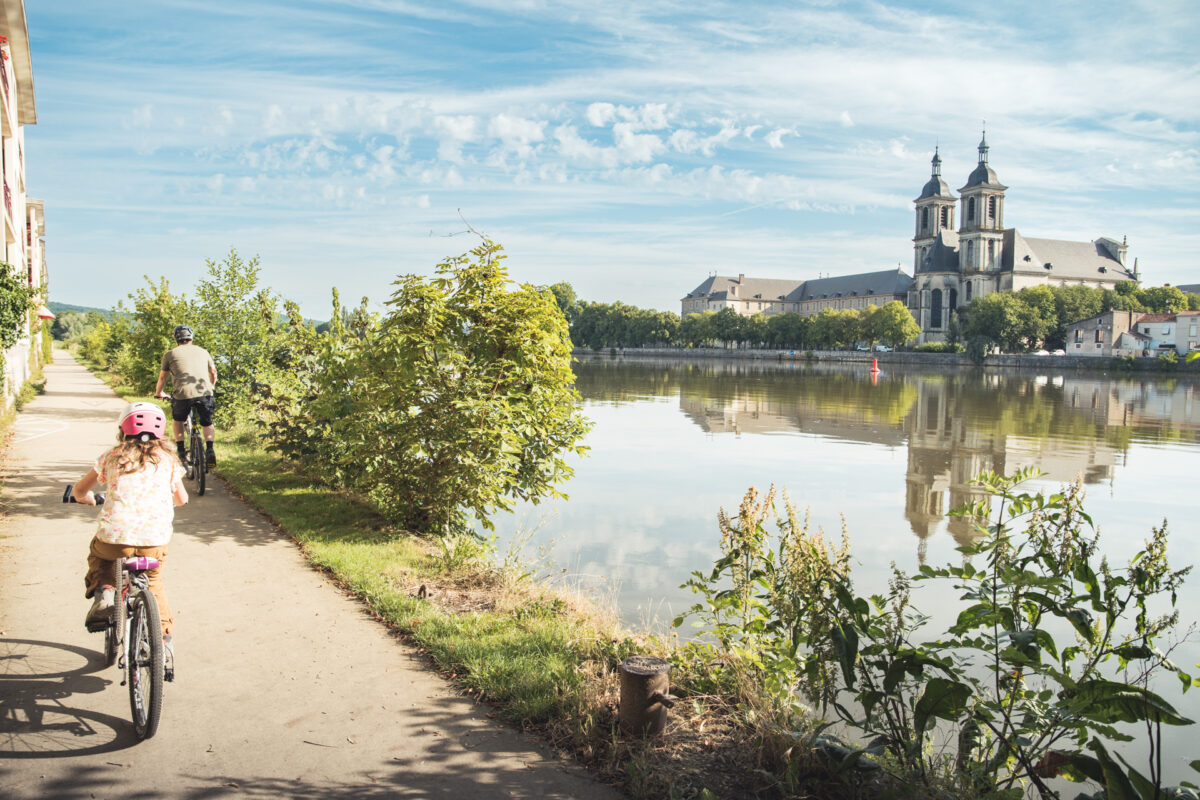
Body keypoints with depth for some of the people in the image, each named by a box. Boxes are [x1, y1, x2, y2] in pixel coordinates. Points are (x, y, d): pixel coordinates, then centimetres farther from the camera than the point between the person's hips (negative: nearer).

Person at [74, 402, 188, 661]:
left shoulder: (112, 456, 12)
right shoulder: (167, 459, 14)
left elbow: (80, 489, 20)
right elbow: (181, 499, 23)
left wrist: (86, 499, 43)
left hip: (115, 536, -1)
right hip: (155, 541, 1)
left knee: (97, 556, 35)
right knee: (153, 583, 29)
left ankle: (102, 591, 7)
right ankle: (165, 637, 19)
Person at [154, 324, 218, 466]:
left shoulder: (170, 354, 15)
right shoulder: (202, 351, 20)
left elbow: (162, 377, 25)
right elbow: (213, 372, 30)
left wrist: (159, 393, 43)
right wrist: (211, 387, 49)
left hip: (182, 393, -1)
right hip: (204, 392, 1)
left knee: (178, 420, 28)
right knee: (207, 424, 20)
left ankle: (181, 451, 21)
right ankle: (210, 450, -3)